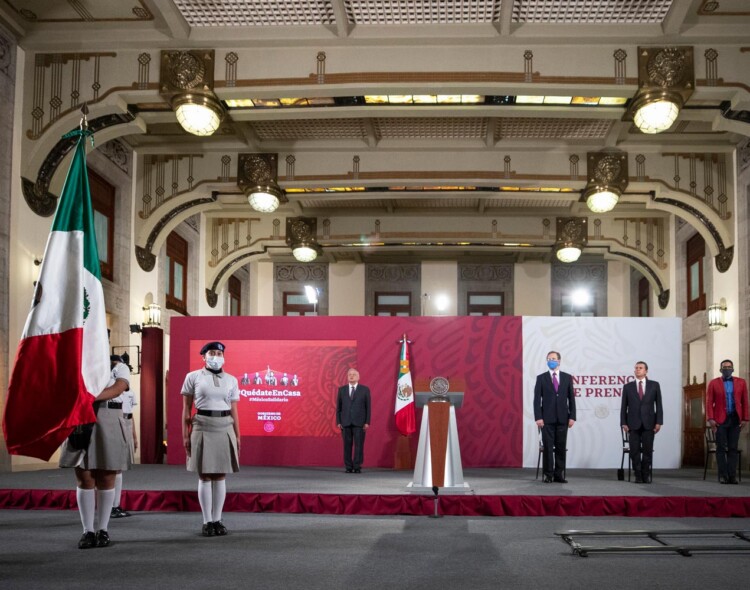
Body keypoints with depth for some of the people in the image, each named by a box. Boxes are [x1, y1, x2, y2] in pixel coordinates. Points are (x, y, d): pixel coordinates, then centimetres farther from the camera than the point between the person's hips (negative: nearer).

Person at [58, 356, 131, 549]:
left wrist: (92, 397, -29)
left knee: (106, 480, 3)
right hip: (80, 425, 1)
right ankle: (88, 530, 7)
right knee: (84, 480, 1)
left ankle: (103, 530, 12)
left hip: (108, 427, -1)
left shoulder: (119, 368, 6)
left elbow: (118, 388, -13)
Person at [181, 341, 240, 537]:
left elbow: (234, 411, 11)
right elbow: (186, 409, 2)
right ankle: (207, 522, 7)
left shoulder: (231, 380, 9)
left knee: (220, 476, 5)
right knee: (205, 476, 0)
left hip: (225, 428, 2)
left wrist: (237, 436, 6)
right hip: (203, 427, -2)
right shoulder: (193, 377, 2)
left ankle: (217, 520, 13)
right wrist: (185, 435, -3)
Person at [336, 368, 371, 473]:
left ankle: (357, 467, 0)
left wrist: (367, 422, -4)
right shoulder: (342, 390, 11)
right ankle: (348, 467, 5)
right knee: (347, 445, 1)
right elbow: (338, 407, 9)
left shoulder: (365, 390, 5)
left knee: (359, 445, -4)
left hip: (359, 422, -2)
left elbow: (368, 407, 3)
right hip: (346, 422, 2)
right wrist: (338, 422, 1)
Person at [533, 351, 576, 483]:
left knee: (561, 447, 3)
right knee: (548, 447, -1)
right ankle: (548, 475, 5)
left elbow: (571, 398, 6)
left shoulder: (567, 377, 7)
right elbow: (537, 399, 0)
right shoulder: (541, 378, 3)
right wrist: (538, 417, -9)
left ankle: (559, 474, 9)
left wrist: (572, 417, -2)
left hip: (562, 418, 1)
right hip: (547, 419, -1)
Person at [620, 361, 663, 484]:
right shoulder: (628, 387, 9)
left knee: (647, 451, 0)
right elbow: (624, 406, 7)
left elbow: (658, 404, 5)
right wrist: (624, 423, -2)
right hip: (633, 424, 0)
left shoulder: (654, 385, 8)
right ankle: (638, 476, 7)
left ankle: (646, 475, 11)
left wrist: (659, 422, -3)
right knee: (635, 451, -1)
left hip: (648, 423, 0)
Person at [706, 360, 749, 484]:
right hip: (720, 420, -1)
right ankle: (723, 475, 2)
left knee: (733, 448, 1)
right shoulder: (713, 383, 5)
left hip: (735, 419, 1)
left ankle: (732, 475, 2)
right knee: (721, 448, -1)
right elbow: (709, 402, 1)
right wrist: (711, 419, -8)